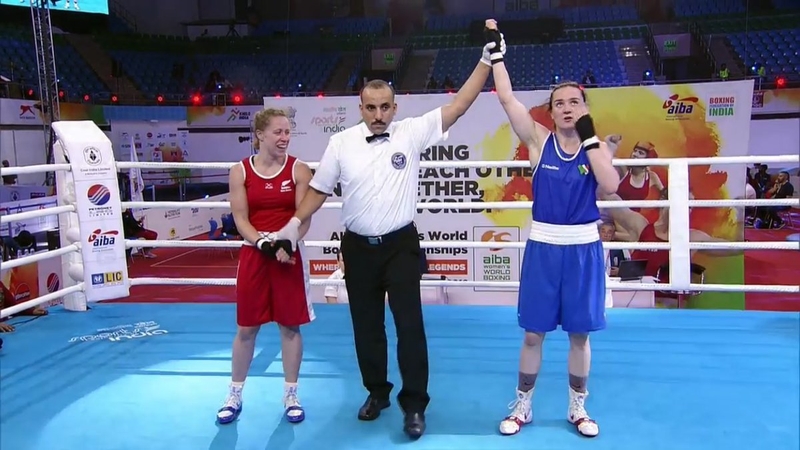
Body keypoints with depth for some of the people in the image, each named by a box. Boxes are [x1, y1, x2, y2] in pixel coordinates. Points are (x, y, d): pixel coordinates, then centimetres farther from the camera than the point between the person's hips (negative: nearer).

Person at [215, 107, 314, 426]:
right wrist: (264, 244, -19)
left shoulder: (299, 169, -2)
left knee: (290, 326, 6)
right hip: (254, 254, 1)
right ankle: (234, 395, 25)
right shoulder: (240, 171, 1)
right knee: (246, 327, 9)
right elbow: (241, 219, -4)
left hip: (289, 254, -1)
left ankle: (291, 395, 21)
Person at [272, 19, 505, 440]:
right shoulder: (341, 142, -1)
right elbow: (320, 189, 7)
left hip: (401, 244, -2)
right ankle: (376, 392, 33)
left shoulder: (412, 132, -6)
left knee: (409, 325, -1)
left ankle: (413, 404, 13)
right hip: (358, 247, 2)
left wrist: (487, 60, -14)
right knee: (366, 325, 13)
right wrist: (294, 224, 1)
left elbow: (458, 105, -9)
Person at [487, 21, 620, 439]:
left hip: (584, 247, 1)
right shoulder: (539, 140, -1)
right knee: (533, 333, 6)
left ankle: (578, 408, 28)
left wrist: (590, 139, -15)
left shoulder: (597, 146, 2)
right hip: (544, 246, -1)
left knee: (580, 333, 10)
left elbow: (610, 186, -15)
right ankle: (522, 406, 23)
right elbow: (507, 98, -8)